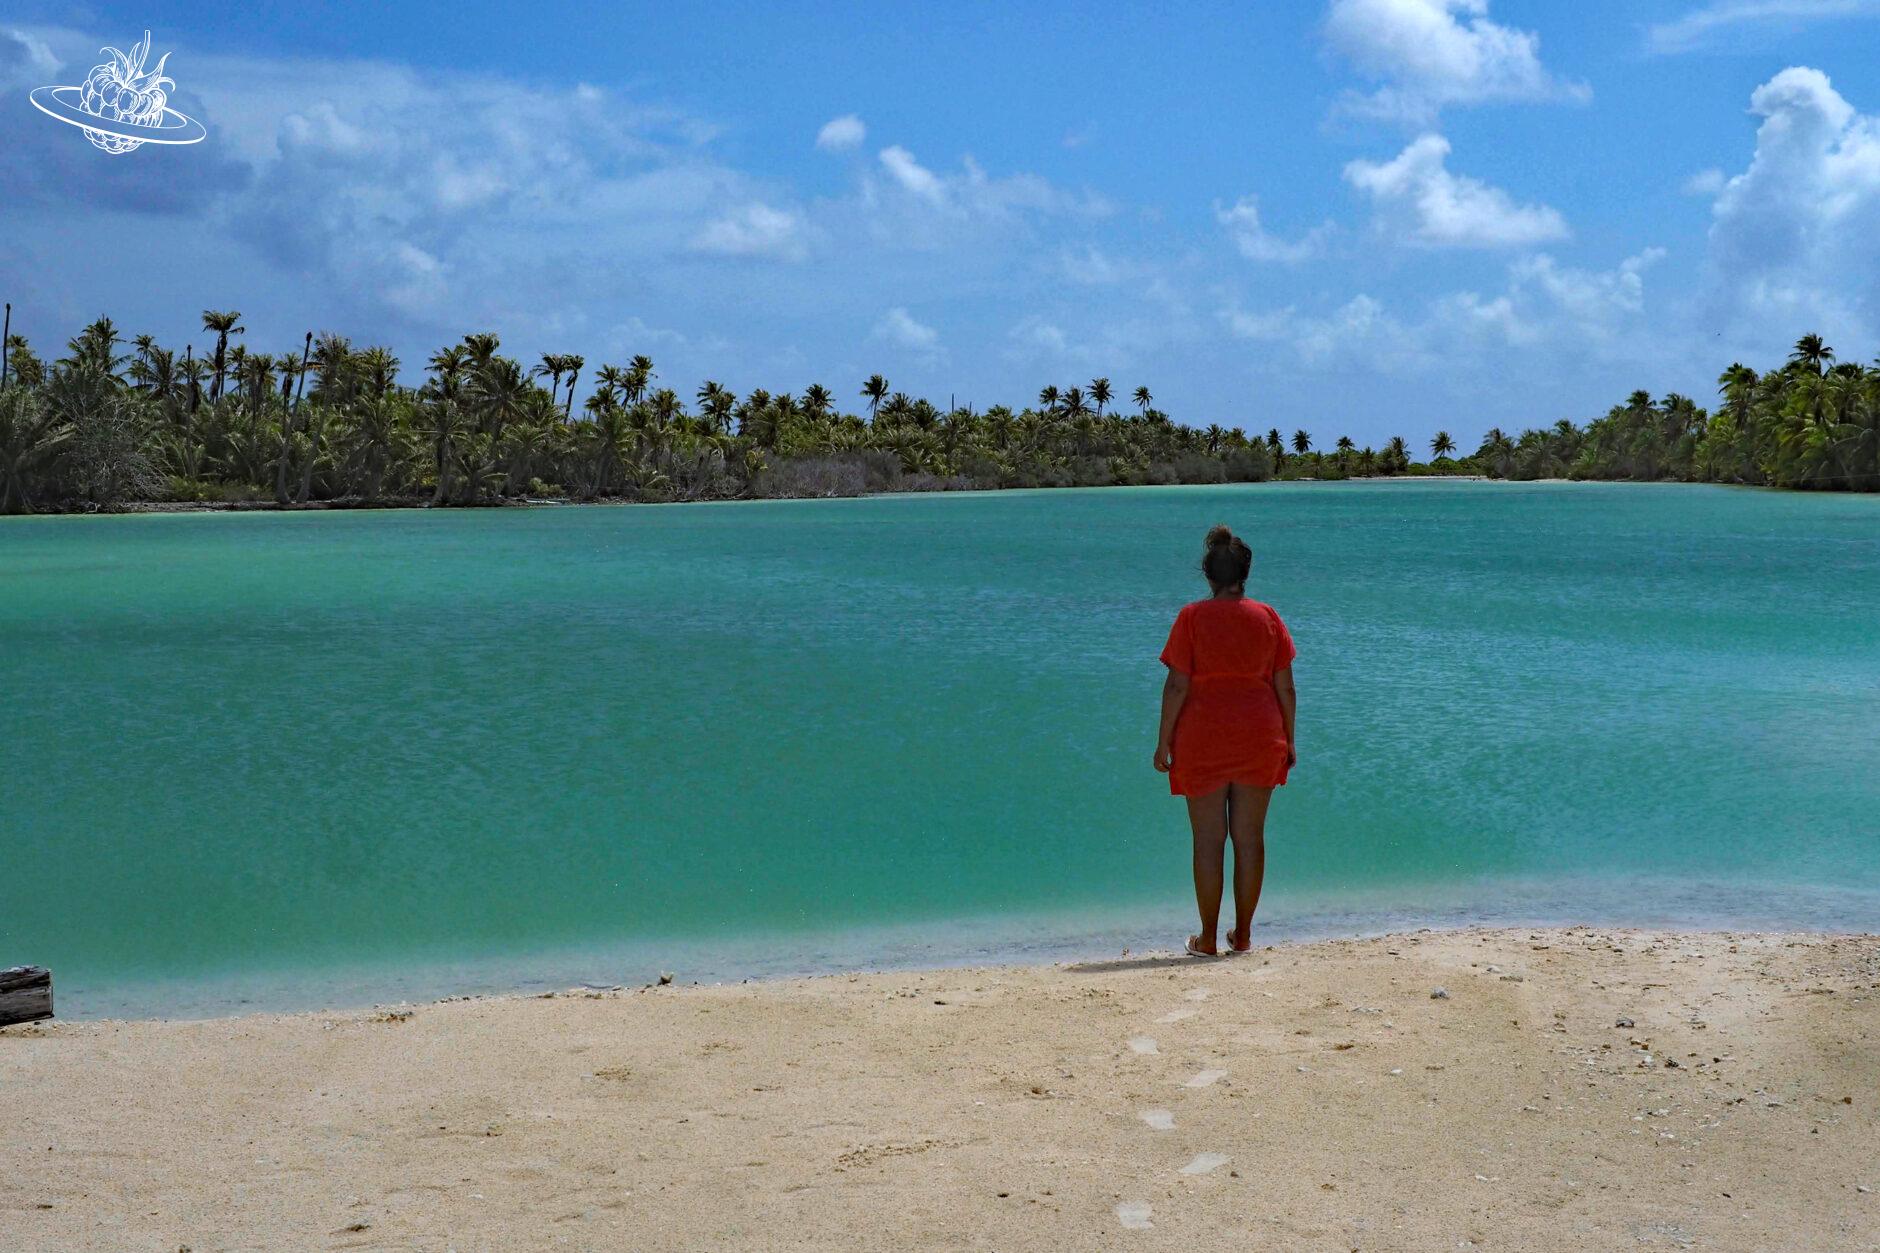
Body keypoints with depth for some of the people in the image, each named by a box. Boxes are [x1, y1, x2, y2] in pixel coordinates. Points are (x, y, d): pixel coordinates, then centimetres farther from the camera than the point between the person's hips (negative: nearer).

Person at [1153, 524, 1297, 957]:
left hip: (1203, 742, -2)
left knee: (1208, 840, 4)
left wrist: (1164, 742, -3)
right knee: (1250, 837, 11)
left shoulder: (1192, 617, -7)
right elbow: (1285, 687, 4)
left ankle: (1208, 938, 8)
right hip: (1259, 741, 3)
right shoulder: (1267, 617, 2)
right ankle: (1243, 934, 16)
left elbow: (1177, 685, -10)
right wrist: (1287, 741, 14)